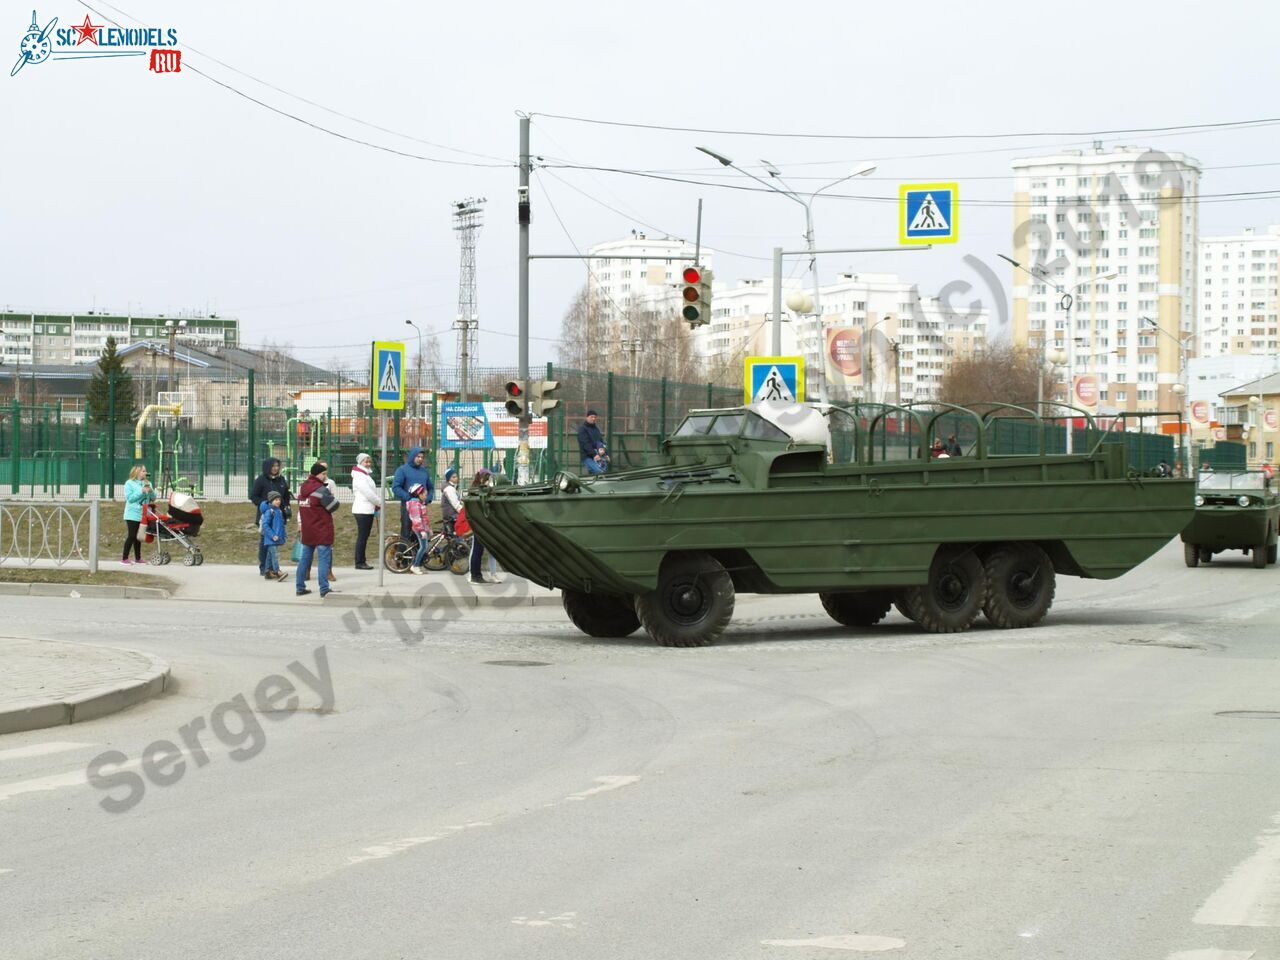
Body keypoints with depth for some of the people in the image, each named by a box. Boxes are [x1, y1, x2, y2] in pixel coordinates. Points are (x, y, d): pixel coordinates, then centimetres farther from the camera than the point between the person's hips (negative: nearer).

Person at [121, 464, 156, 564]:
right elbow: (130, 498, -14)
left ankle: (138, 558, 17)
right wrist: (142, 491, -18)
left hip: (143, 515, 6)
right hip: (132, 515, -6)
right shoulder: (129, 483, -4)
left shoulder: (147, 483, 12)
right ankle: (124, 558, -5)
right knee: (132, 536, -10)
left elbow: (153, 498, 10)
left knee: (138, 537, 11)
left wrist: (150, 491, -11)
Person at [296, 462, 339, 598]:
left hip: (306, 531, 8)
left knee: (305, 558, 14)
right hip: (322, 531, -8)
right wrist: (332, 496, 5)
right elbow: (334, 506, -12)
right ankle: (324, 589, -7)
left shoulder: (303, 489, 9)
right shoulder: (321, 490, -17)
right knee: (324, 559, -4)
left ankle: (300, 587, 16)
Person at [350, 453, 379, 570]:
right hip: (362, 510, -9)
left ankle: (362, 561, 14)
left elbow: (375, 491, 18)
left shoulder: (368, 475, 20)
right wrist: (380, 503, -5)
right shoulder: (359, 476, -11)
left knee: (365, 536, 10)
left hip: (369, 510, 9)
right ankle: (359, 562, -5)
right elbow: (368, 493, -16)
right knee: (362, 536, -7)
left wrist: (379, 503, 4)